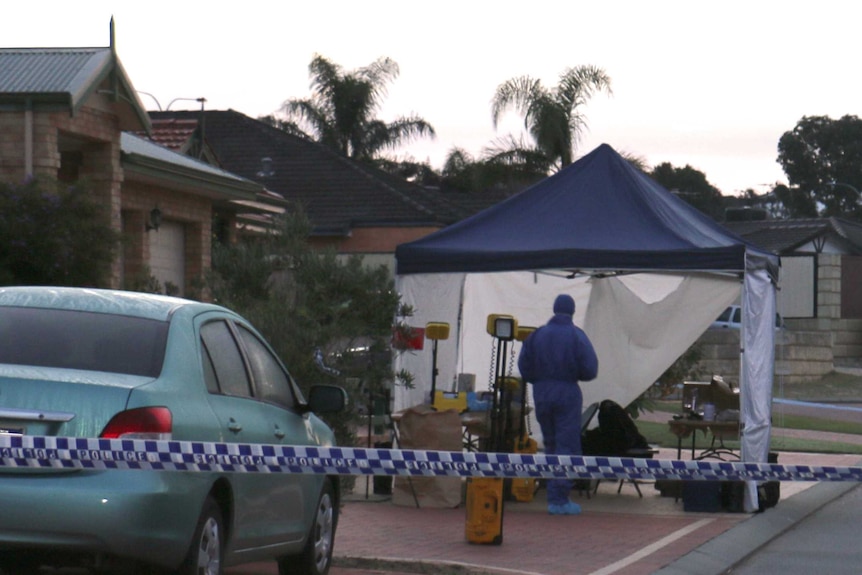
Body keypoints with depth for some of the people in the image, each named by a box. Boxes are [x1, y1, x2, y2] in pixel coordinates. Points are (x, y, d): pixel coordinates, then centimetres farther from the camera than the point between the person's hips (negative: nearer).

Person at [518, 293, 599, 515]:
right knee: (567, 446, -2)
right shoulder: (576, 335, -6)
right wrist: (573, 374, 10)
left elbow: (524, 367, 2)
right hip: (567, 394, -4)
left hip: (541, 395, 4)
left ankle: (554, 496, 17)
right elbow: (590, 370, -10)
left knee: (550, 445, 15)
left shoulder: (537, 335, 4)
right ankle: (560, 499, -8)